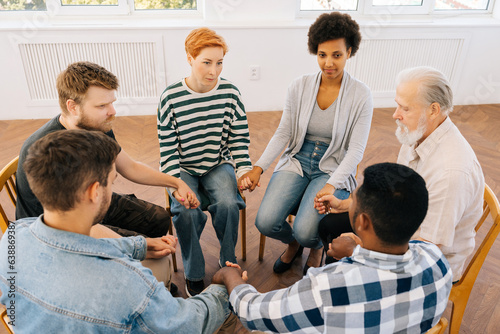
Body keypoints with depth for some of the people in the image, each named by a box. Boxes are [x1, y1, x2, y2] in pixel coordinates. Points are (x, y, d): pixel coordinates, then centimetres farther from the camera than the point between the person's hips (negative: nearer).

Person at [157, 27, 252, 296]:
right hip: (184, 169, -1)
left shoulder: (229, 92, -5)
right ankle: (193, 273, 1)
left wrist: (244, 171, -11)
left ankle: (227, 261, 4)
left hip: (219, 165, 1)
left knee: (228, 204, -26)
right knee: (187, 211, -26)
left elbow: (239, 139, 2)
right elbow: (168, 147, -7)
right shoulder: (171, 97, -10)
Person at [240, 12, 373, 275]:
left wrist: (331, 185, -23)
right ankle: (293, 243, 21)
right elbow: (283, 133, 2)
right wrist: (258, 167, -11)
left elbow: (356, 149, -9)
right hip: (296, 163, 3)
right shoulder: (299, 86, -1)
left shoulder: (360, 95, -8)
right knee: (265, 222, -19)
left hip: (333, 170, -2)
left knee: (305, 231, -24)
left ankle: (316, 247, 19)